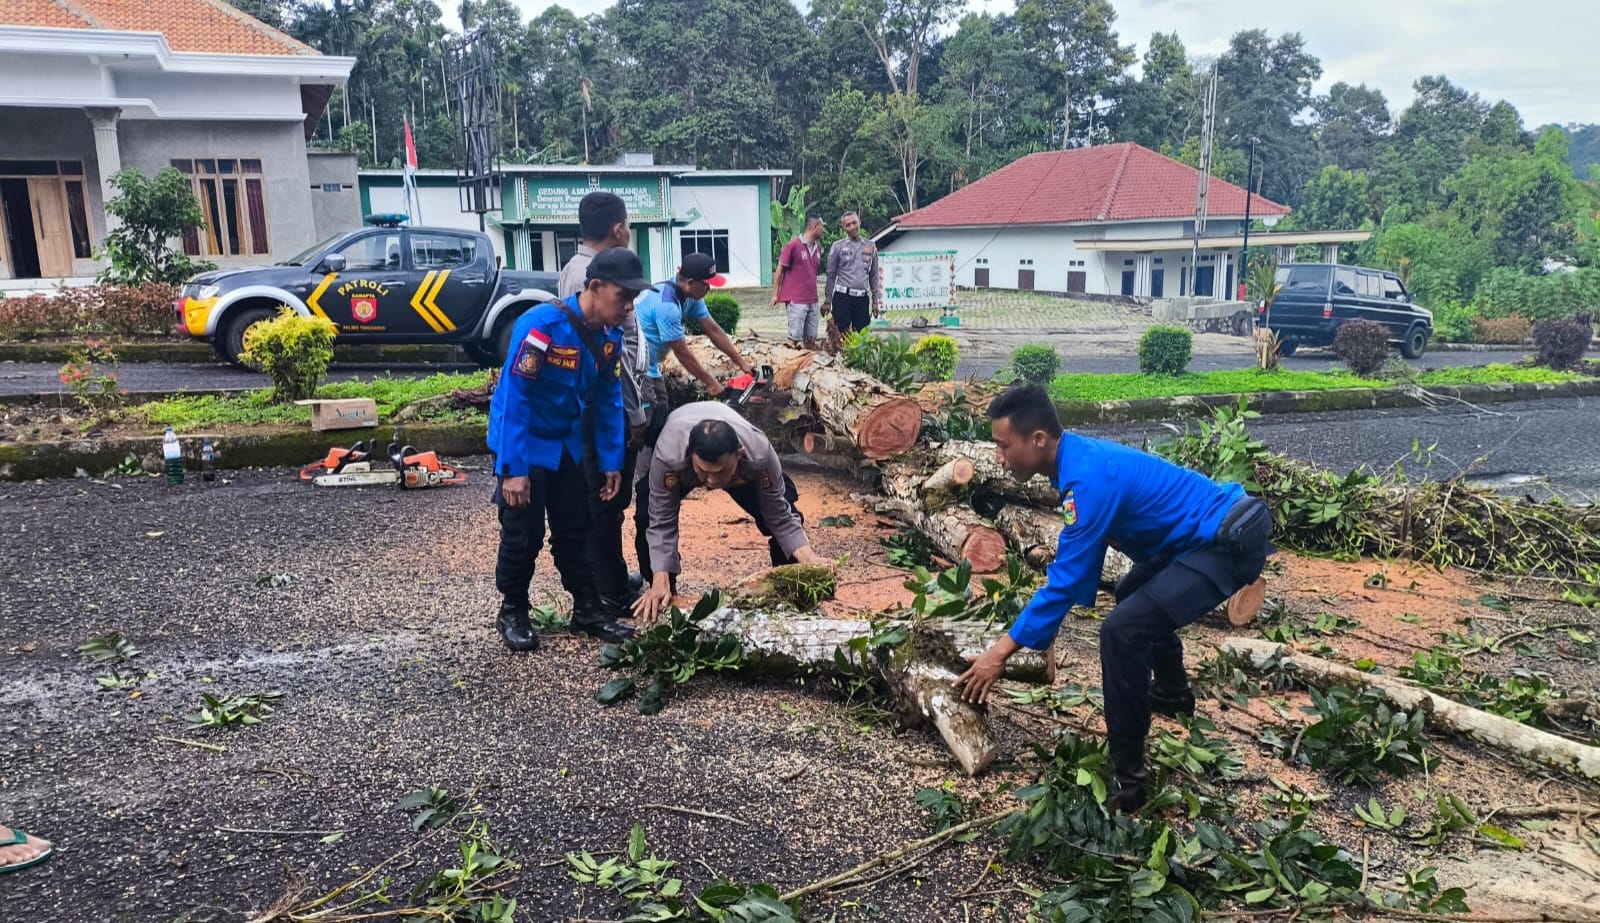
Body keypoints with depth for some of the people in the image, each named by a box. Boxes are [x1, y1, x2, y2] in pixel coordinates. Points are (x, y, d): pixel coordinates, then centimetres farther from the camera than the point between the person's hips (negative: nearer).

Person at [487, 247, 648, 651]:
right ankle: (513, 612, 20)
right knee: (523, 533, 0)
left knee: (574, 527, 12)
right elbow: (514, 397, -28)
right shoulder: (542, 326, -28)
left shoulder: (610, 335, -6)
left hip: (566, 443, 7)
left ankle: (587, 610, 23)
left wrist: (611, 462, 1)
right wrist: (513, 469, -29)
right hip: (523, 443, -7)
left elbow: (609, 400, 3)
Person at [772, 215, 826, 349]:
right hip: (796, 300, -6)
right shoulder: (793, 245, -7)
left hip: (812, 300, 6)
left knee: (811, 339, 8)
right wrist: (775, 294, -5)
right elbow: (779, 270, -4)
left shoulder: (817, 247, 12)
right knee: (794, 338, -4)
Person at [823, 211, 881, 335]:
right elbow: (831, 275, 3)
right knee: (841, 335, -5)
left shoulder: (870, 246, 10)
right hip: (843, 297, -3)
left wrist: (875, 300, 11)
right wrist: (827, 300, 1)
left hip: (863, 298, 3)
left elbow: (874, 275, 14)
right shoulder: (838, 246, 1)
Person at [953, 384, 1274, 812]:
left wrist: (1002, 650, -20)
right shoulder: (1081, 458, 5)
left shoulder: (1089, 478, -26)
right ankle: (1173, 694, 52)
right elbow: (1078, 567, 13)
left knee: (1122, 630, -23)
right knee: (1134, 597, 30)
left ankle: (1127, 778, -12)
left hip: (1230, 542, -11)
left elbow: (1066, 579, -25)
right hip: (1221, 530, 11)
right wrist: (1042, 631, 13)